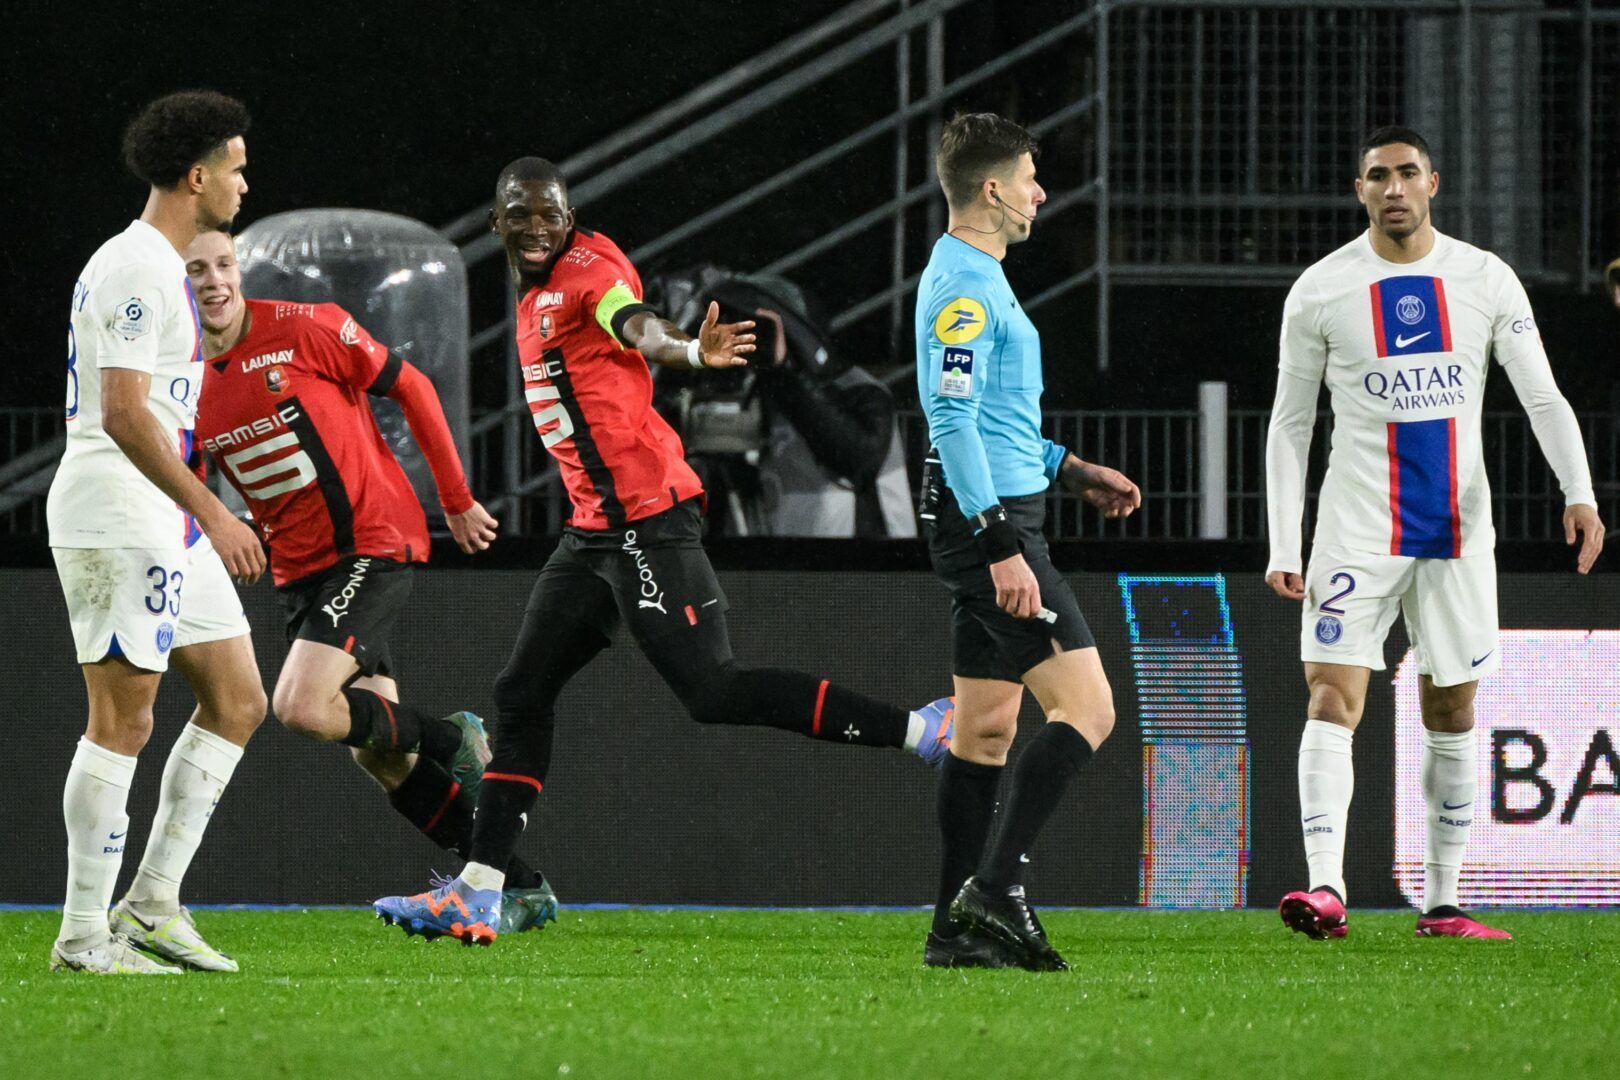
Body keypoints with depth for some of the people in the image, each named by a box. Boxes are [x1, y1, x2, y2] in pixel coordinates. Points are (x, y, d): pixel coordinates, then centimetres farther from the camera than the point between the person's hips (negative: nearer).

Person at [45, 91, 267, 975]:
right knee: (123, 721, -8)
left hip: (166, 526, 10)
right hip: (118, 520, -10)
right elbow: (123, 413, -22)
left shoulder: (159, 266, 18)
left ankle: (152, 902, 10)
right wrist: (213, 513, -24)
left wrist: (204, 518, 27)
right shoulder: (137, 270, -15)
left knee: (236, 701, 9)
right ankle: (84, 936, -5)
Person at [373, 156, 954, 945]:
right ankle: (476, 894, 12)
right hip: (594, 531, 9)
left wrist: (690, 350, -53)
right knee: (521, 694, 9)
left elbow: (634, 324, -31)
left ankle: (920, 729, -10)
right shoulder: (534, 297, 18)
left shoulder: (587, 268, -10)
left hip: (646, 518, -9)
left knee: (714, 691, -14)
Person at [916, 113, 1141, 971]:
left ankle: (958, 928, 10)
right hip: (990, 522, -11)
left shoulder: (973, 279, 19)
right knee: (1086, 708, -12)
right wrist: (1002, 546, -25)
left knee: (986, 725, 10)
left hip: (992, 521, 11)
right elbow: (953, 423, -21)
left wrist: (1072, 473, 26)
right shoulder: (964, 286, -14)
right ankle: (996, 886, -14)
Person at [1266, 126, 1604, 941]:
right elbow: (1288, 425, 3)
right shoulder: (1321, 291, -1)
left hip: (1457, 528, 2)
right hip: (1358, 528, -2)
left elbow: (1542, 397, 1)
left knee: (1452, 714, 7)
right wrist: (1283, 547, -3)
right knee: (1334, 698, -15)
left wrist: (1579, 492, -15)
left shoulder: (1486, 280, 2)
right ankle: (1326, 891, -23)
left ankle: (1441, 902, 16)